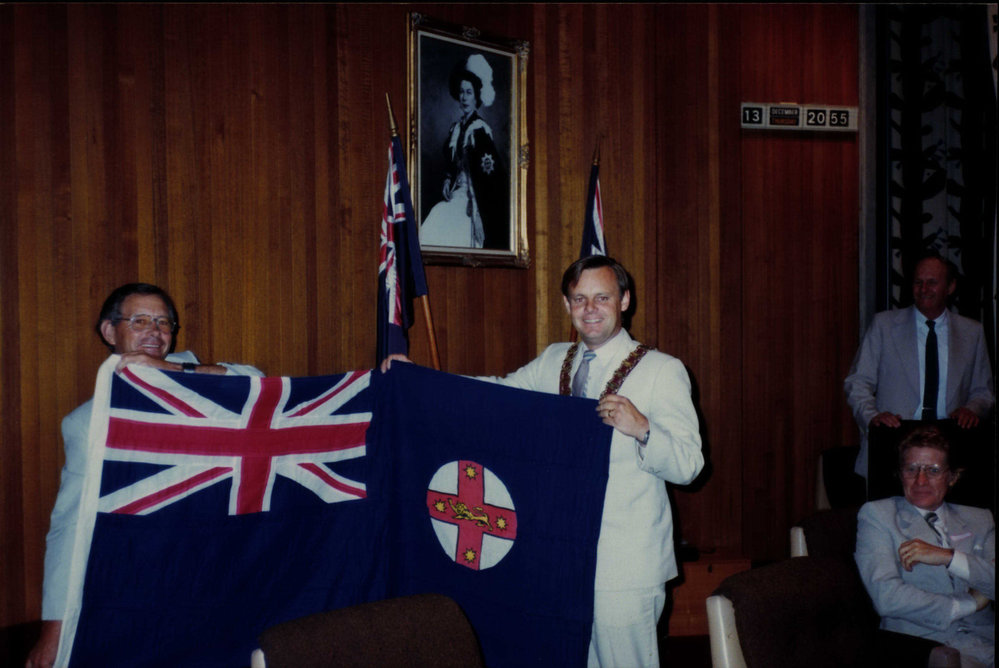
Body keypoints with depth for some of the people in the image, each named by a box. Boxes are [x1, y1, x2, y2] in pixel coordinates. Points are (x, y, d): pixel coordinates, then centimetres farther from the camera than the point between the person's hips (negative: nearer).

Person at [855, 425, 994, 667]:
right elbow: (886, 597, -5)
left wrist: (947, 556, -8)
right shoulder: (876, 514, 8)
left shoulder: (979, 520, 21)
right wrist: (969, 604, -2)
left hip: (986, 639, 4)